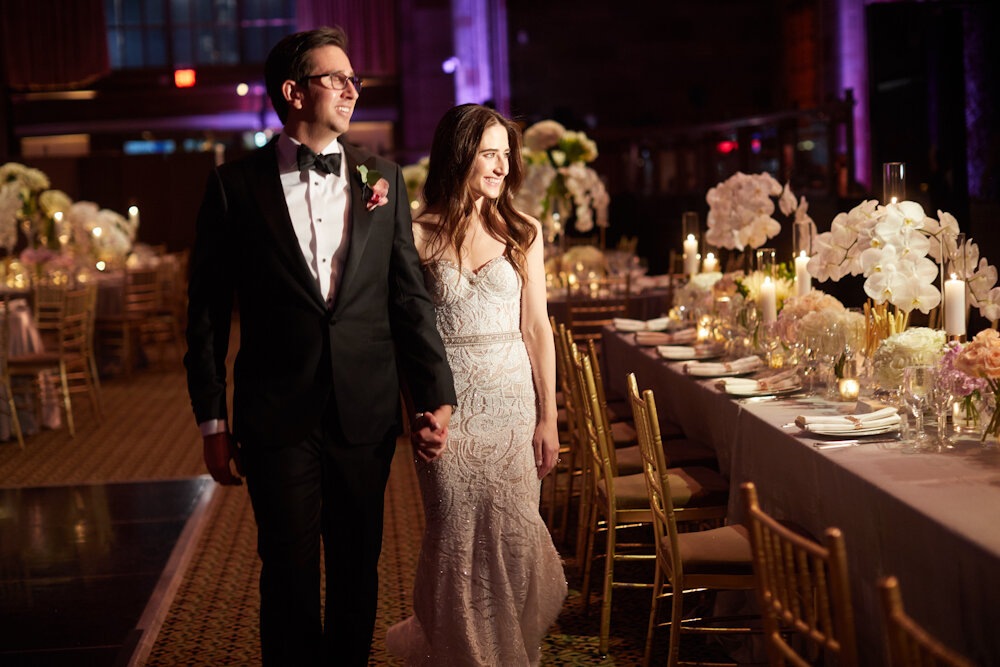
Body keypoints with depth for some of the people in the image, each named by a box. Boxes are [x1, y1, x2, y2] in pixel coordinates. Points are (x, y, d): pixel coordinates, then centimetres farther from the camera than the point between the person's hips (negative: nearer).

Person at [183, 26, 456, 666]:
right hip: (277, 417, -2)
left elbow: (410, 296, 5)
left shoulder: (383, 179, 6)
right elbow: (208, 310, 1)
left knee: (358, 565, 14)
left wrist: (437, 397, -2)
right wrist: (212, 422, 0)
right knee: (291, 568, 6)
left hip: (367, 415, 3)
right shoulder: (235, 185, -1)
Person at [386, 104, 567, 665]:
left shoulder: (522, 232, 5)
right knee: (458, 538, 3)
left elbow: (537, 329, 5)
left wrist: (548, 419, 3)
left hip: (511, 399, 2)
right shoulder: (421, 234, -2)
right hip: (447, 402, -2)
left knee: (514, 534, 3)